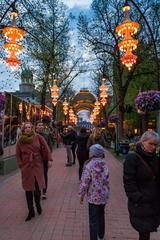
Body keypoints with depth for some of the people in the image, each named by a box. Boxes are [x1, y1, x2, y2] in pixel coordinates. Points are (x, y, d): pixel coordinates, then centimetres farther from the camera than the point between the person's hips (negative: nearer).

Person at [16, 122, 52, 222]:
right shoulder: (20, 141, 1)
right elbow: (18, 155, 10)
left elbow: (46, 148, -1)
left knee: (37, 188, 1)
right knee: (28, 189, 7)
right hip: (26, 167, 2)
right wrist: (21, 165, 3)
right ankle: (31, 211, 23)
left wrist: (49, 159, -4)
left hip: (37, 165, -1)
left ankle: (38, 204, 33)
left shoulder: (38, 137, -4)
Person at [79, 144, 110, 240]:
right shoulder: (105, 164, -4)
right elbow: (106, 180, 4)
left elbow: (84, 182, -17)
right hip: (104, 196, 6)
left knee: (93, 219, 8)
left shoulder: (89, 166, -20)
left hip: (94, 197, -6)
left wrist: (82, 195, -3)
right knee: (101, 215, 25)